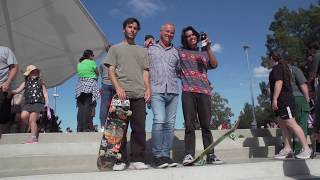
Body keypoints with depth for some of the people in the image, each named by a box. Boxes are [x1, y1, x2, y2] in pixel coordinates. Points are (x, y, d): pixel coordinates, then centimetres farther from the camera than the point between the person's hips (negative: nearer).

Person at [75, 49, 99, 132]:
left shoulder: (79, 64, 16)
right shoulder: (92, 62, -1)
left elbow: (80, 73, 19)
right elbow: (97, 73, 8)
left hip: (80, 86, 6)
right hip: (90, 86, -6)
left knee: (81, 108, 4)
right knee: (88, 108, -9)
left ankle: (80, 128, 3)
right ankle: (87, 128, -12)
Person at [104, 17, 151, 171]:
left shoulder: (142, 51, 23)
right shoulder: (115, 48, 16)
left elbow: (145, 72, 15)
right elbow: (111, 71, 5)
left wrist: (148, 89, 0)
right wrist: (118, 88, -11)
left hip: (139, 95, 2)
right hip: (122, 93, -2)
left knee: (139, 128, -2)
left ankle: (137, 160, 5)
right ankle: (120, 160, 5)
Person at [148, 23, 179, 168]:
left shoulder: (176, 52, 20)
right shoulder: (150, 49, 14)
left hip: (173, 92, 3)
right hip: (157, 91, -3)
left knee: (170, 124, 0)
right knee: (159, 121, -16)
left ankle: (166, 155, 8)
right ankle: (158, 155, -7)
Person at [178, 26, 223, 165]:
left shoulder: (204, 53, 23)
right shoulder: (179, 51, 18)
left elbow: (214, 65, 8)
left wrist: (208, 49, 0)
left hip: (204, 91, 2)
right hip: (188, 91, -2)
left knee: (206, 125, -2)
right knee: (189, 125, -8)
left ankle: (210, 155, 2)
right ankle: (189, 154, -6)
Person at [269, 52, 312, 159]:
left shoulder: (277, 68, -9)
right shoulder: (283, 67, 22)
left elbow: (279, 83, -20)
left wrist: (274, 99, -22)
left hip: (283, 100, -10)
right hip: (280, 102, 10)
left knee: (291, 124, -11)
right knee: (283, 125, 7)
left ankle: (306, 149, -7)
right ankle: (287, 149, 7)